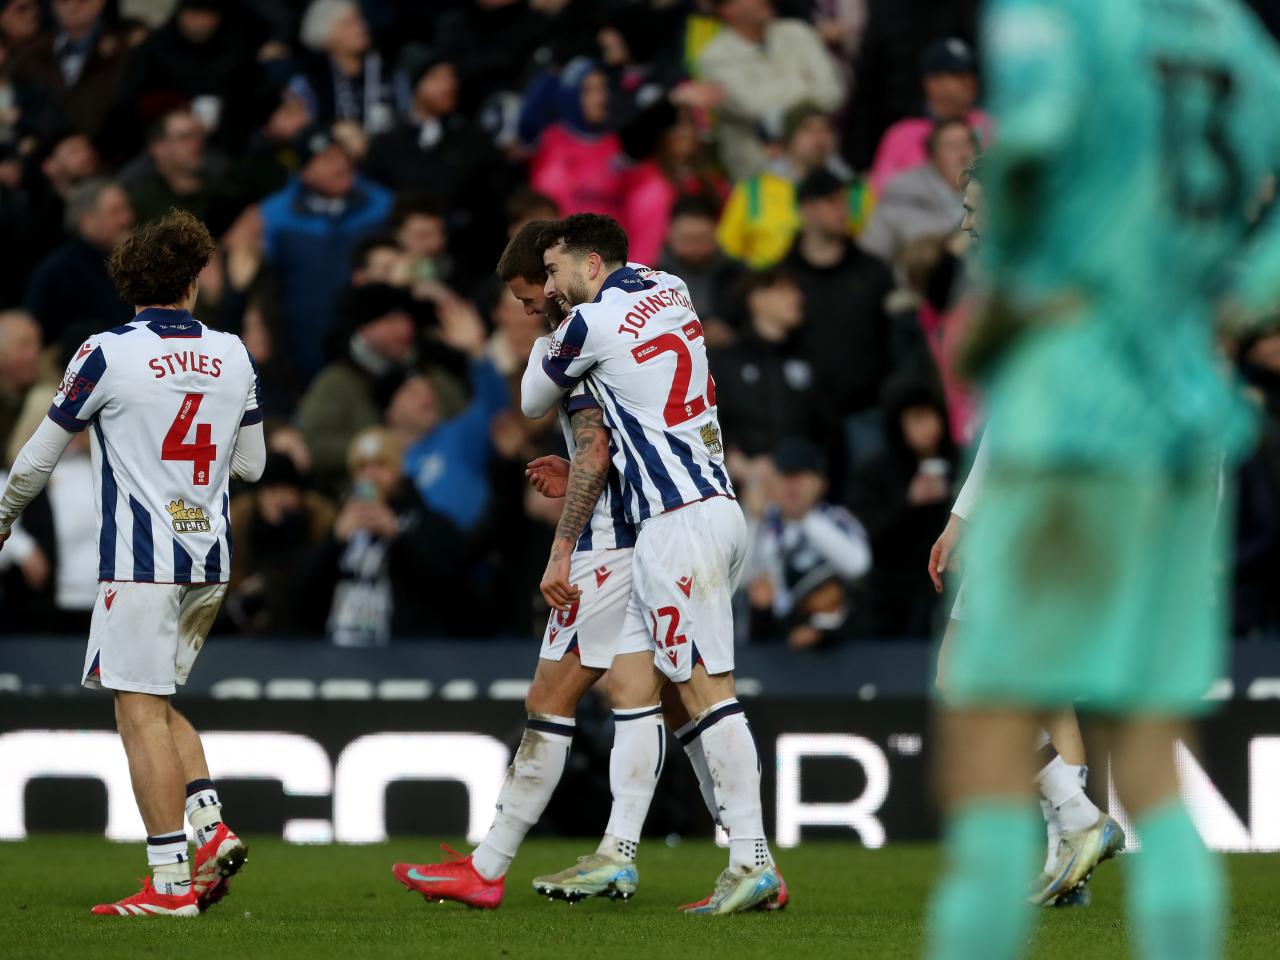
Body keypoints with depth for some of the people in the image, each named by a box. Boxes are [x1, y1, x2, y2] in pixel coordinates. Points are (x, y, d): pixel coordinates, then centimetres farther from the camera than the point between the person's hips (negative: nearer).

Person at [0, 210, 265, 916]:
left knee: (141, 711, -5)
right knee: (158, 704, 19)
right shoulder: (233, 356, 7)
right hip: (209, 563, 6)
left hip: (140, 560, -6)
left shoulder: (106, 353, -7)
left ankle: (169, 882, -10)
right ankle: (211, 827, 2)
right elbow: (251, 464, 17)